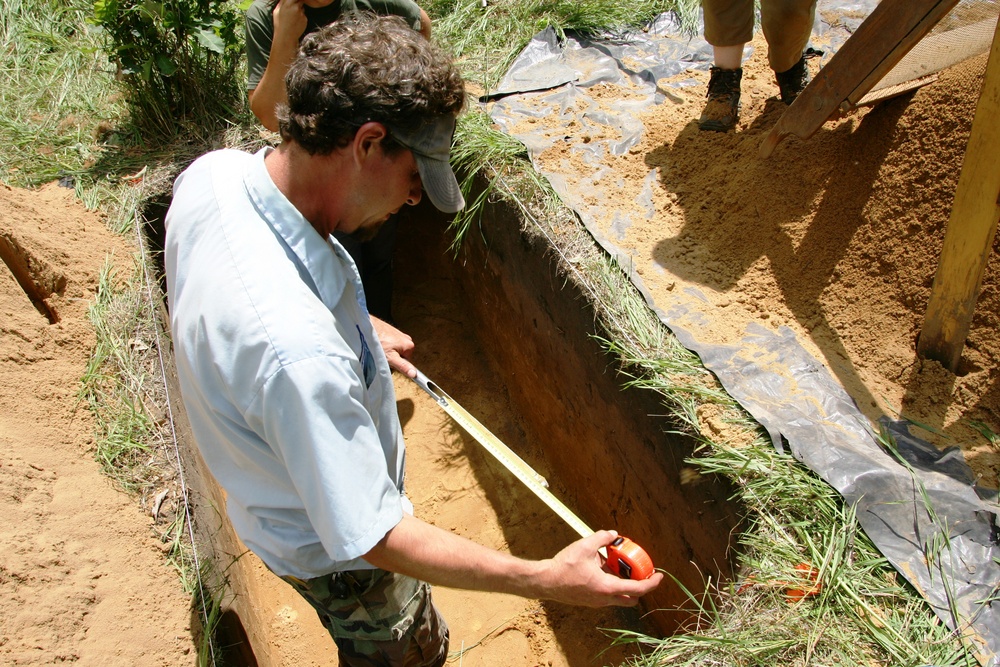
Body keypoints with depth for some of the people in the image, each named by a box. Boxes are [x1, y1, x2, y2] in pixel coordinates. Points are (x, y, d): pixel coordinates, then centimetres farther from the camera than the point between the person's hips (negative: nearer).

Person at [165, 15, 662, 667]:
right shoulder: (298, 349, -48)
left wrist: (358, 327, 5)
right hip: (331, 548, -7)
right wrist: (546, 579, -32)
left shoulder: (213, 172, -20)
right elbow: (369, 539, -36)